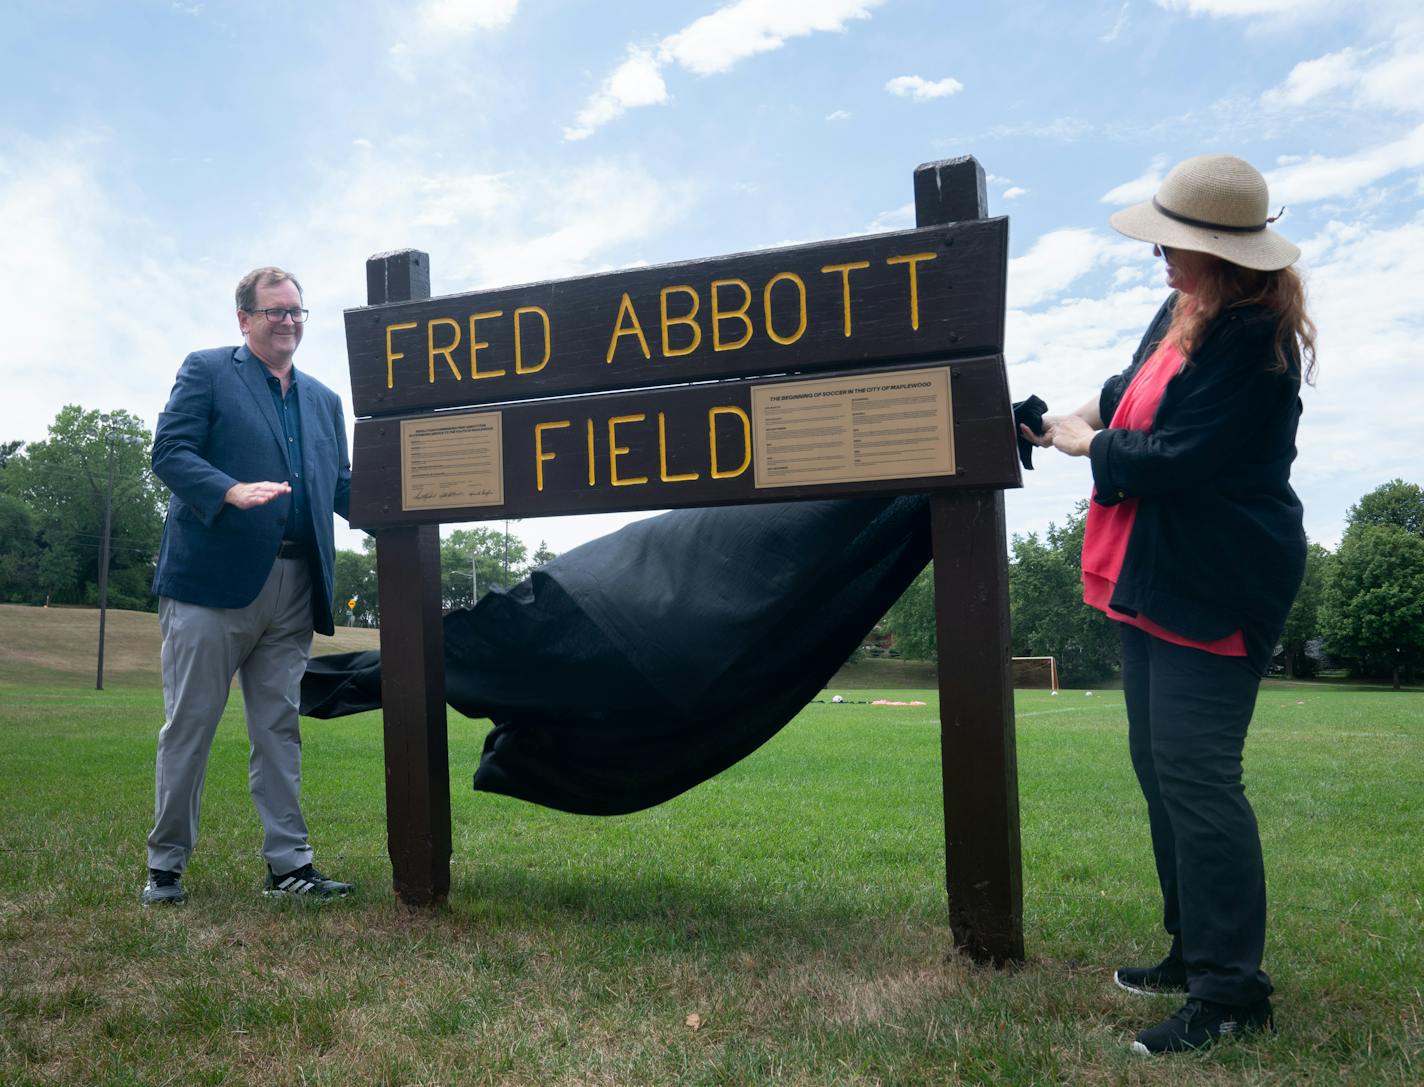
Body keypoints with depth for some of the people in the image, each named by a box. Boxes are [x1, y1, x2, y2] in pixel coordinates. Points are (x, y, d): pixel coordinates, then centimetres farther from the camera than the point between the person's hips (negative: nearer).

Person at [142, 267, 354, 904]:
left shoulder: (324, 400, 21)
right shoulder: (207, 371, 6)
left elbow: (340, 486, 17)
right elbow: (169, 451, -5)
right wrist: (232, 491, -22)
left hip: (293, 588, 5)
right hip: (215, 577, -4)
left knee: (279, 729, 7)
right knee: (189, 725, 3)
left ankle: (289, 864, 11)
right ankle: (165, 864, 15)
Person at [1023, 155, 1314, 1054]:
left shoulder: (1254, 339, -19)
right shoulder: (1185, 312, 10)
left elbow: (1178, 458, -23)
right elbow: (1142, 390, 26)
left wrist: (1087, 444, -6)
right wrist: (1088, 411, 7)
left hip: (1213, 589, -10)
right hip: (1156, 576, 10)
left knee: (1194, 774, -9)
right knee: (1159, 765, 15)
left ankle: (1231, 990, 4)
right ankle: (1195, 952, 29)